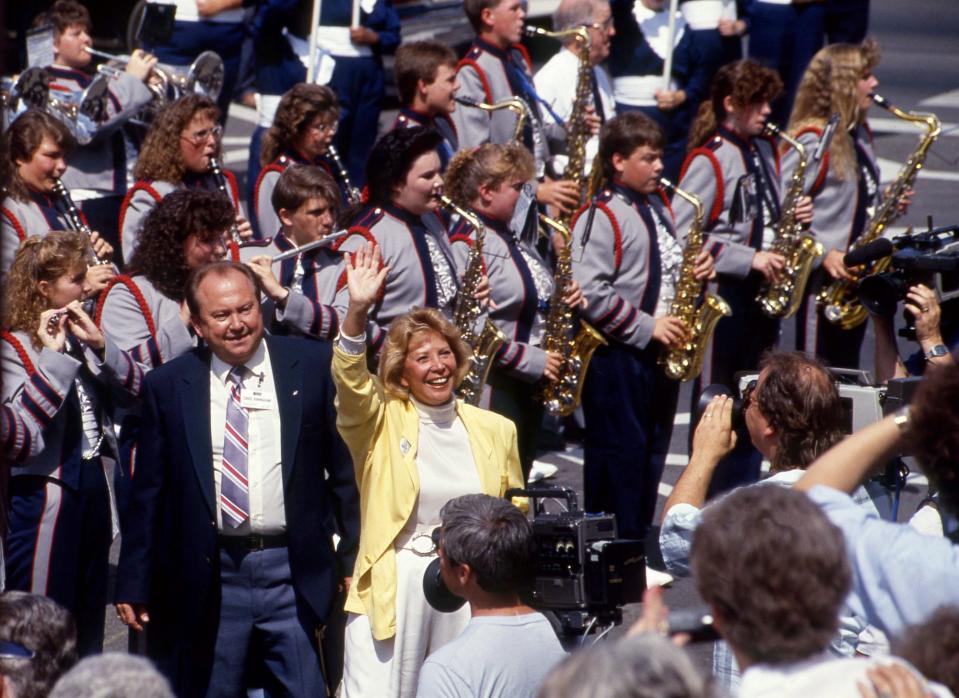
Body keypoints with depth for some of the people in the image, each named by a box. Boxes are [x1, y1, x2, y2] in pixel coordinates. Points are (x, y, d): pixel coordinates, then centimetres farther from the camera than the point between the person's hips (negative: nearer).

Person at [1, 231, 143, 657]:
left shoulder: (80, 335, 10)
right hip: (45, 492, -8)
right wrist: (53, 354, -24)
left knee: (88, 609, 15)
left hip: (92, 482, 8)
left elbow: (134, 389, 2)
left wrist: (99, 345, -11)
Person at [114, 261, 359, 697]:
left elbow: (346, 465, 7)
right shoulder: (167, 386, 4)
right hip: (206, 580, 0)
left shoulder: (312, 366, 3)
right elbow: (147, 492, 7)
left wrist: (353, 554, 4)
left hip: (295, 577, 0)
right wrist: (133, 583, 5)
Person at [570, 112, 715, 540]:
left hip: (660, 351, 9)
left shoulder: (658, 208, 13)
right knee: (619, 453, -4)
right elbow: (590, 291, -23)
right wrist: (645, 327, -20)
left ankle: (640, 536, 23)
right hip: (617, 355, -9)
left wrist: (694, 272, 3)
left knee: (653, 452, 13)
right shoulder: (602, 217, -15)